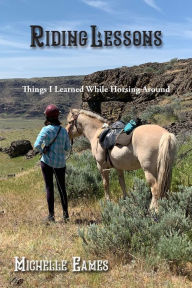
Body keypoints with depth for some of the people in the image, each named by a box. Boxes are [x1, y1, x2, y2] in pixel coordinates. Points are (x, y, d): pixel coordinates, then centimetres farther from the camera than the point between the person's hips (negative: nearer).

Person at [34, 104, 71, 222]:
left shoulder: (46, 130, -12)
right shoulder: (64, 130, -1)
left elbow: (37, 145, -21)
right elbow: (68, 148, 3)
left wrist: (42, 151, -3)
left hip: (47, 161, -3)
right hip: (60, 163, 3)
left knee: (49, 187, 6)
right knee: (62, 188, 14)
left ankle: (51, 215, 10)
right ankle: (66, 214, 17)